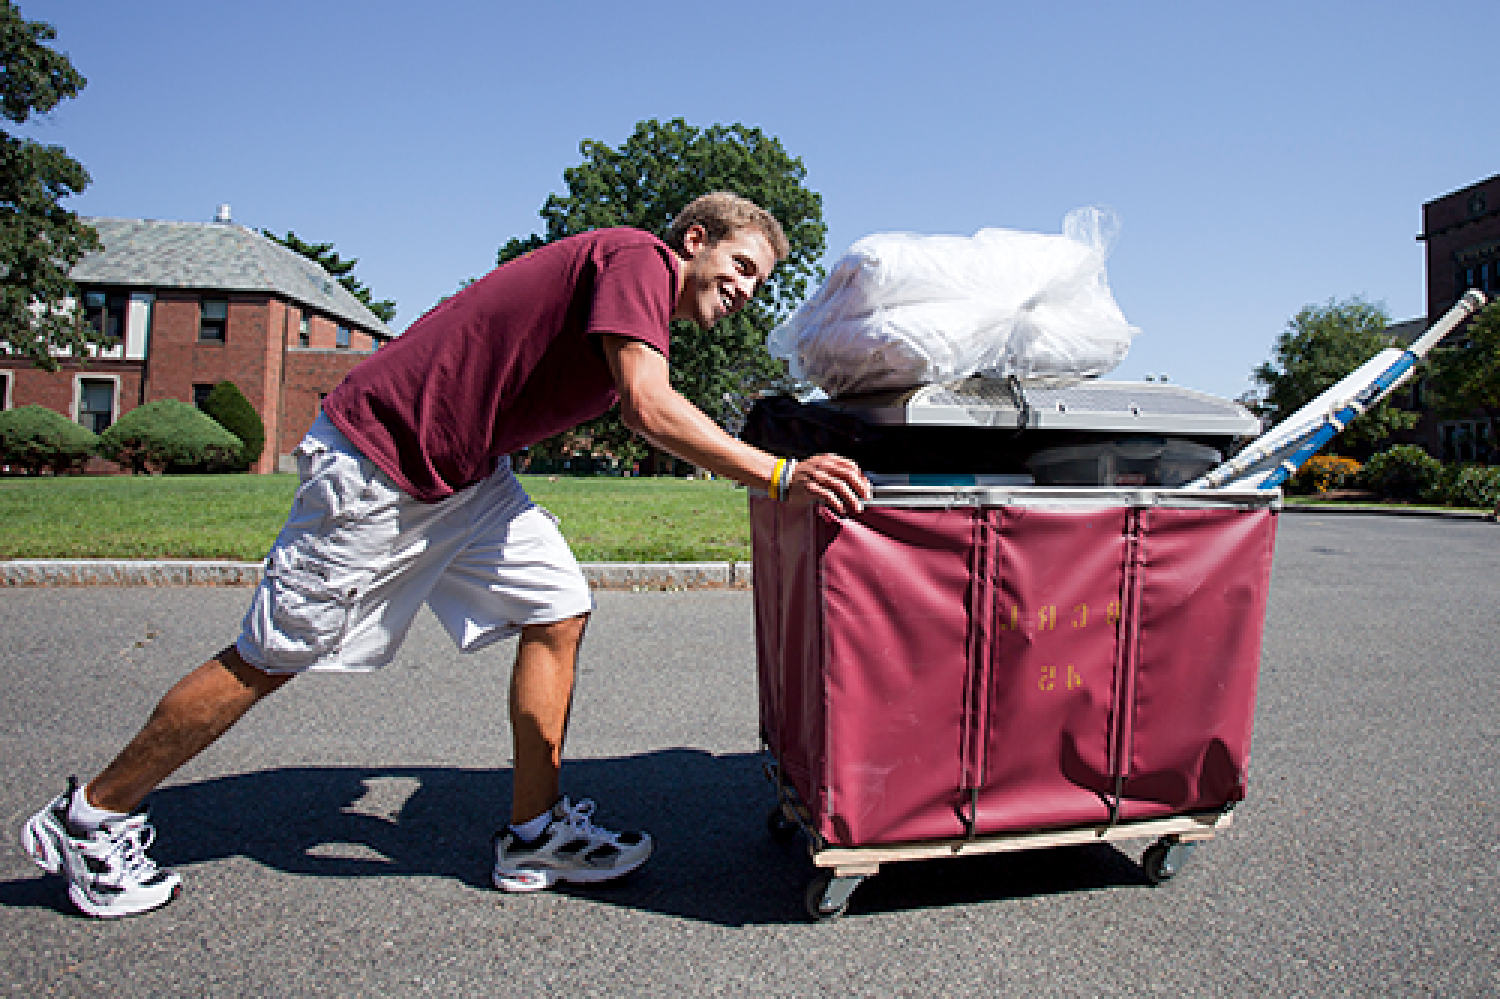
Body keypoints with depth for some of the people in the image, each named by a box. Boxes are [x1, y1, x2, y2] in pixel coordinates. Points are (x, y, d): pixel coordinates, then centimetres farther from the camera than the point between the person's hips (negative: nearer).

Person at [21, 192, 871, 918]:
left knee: (558, 612, 0)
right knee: (269, 659, 3)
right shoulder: (636, 258, -18)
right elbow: (650, 409, -31)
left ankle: (535, 830, 11)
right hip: (378, 460, -9)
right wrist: (780, 477, -33)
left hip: (467, 473, 9)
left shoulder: (652, 316, 12)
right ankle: (92, 816, 25)